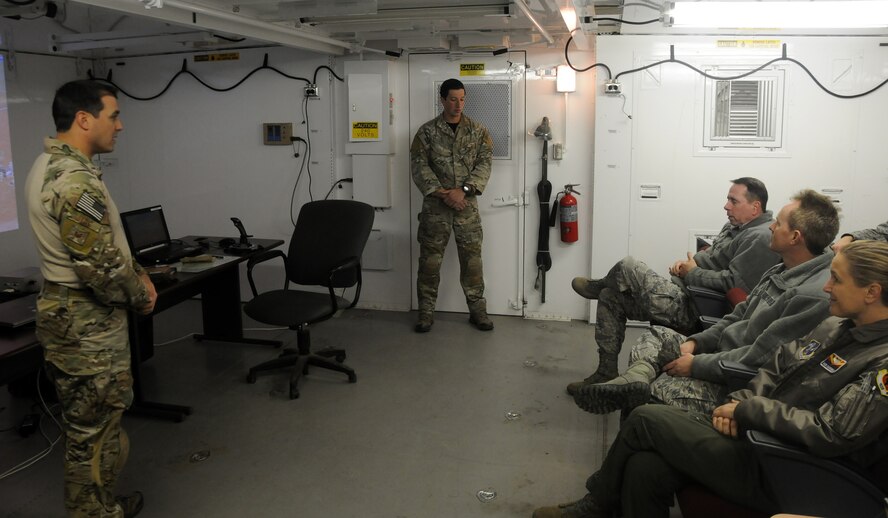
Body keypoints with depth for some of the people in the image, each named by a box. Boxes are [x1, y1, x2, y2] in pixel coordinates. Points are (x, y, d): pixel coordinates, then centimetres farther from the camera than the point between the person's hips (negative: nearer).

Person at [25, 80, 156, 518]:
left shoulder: (49, 165, 10)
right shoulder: (75, 180, -24)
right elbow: (99, 266, -26)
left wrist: (135, 272, 7)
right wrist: (140, 296, -8)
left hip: (70, 315, 11)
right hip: (88, 323, -11)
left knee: (89, 427, 22)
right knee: (94, 434, 3)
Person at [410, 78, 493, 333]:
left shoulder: (478, 131, 5)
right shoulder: (427, 131, 1)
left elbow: (484, 163, -4)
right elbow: (419, 165, -5)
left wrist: (463, 190, -16)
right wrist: (441, 193, -16)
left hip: (467, 205, 1)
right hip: (435, 205, -1)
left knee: (472, 259, 5)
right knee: (430, 259, 3)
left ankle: (477, 310, 17)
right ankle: (426, 311, 14)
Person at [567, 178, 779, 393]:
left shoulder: (760, 238, -17)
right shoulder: (735, 226, 16)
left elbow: (734, 283, -26)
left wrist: (692, 273, -13)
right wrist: (687, 262, 4)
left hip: (693, 311, -11)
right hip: (685, 294, 11)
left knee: (628, 267, -16)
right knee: (610, 296, 9)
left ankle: (598, 286, 22)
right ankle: (606, 373, 14)